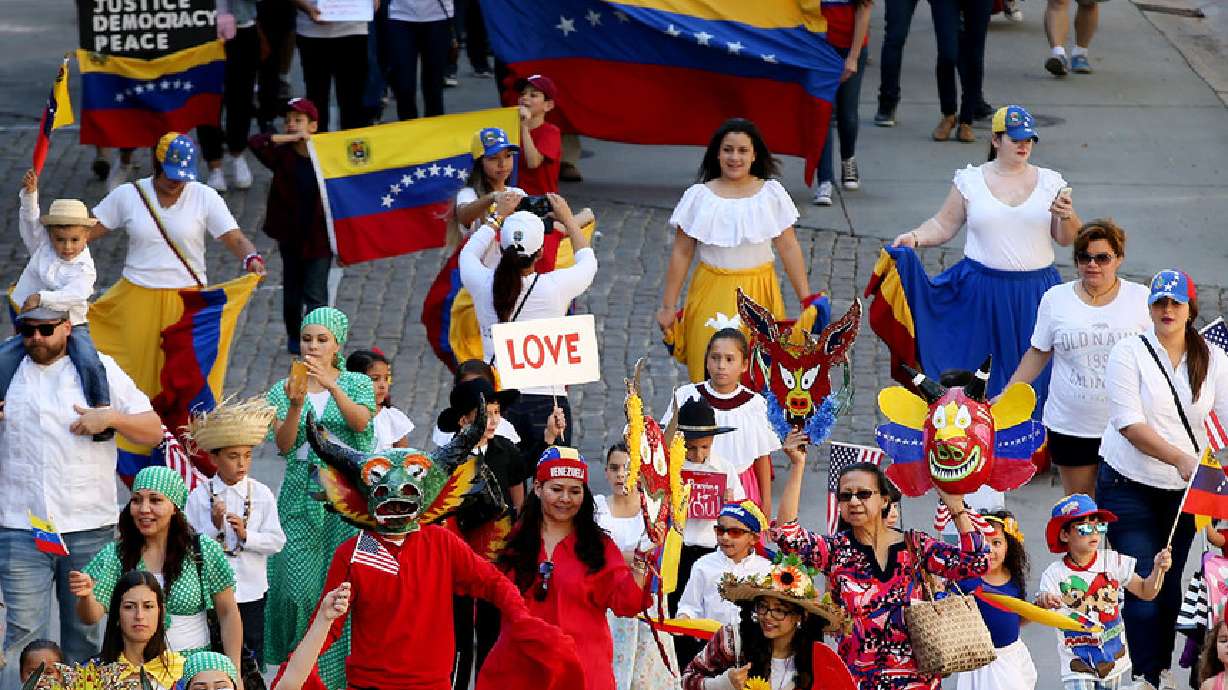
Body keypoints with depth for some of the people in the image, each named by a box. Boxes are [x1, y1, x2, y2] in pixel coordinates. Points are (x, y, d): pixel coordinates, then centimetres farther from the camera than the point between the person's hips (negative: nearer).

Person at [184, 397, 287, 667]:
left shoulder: (261, 494, -2)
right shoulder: (199, 496, -5)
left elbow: (277, 541, -4)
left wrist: (245, 534, -18)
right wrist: (214, 525, -21)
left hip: (251, 591, 1)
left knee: (251, 661, 7)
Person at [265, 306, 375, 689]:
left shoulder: (357, 384, 7)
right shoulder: (283, 389, 8)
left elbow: (361, 421, -14)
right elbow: (284, 445, -4)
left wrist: (331, 384, -28)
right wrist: (297, 404, -21)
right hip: (301, 496, 1)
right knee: (297, 582, -7)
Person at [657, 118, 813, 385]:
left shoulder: (771, 194, 1)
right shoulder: (699, 196, -1)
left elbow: (789, 248, 3)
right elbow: (681, 254, 2)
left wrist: (806, 300, 1)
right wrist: (668, 306, 3)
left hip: (759, 294, 1)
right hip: (713, 295, -1)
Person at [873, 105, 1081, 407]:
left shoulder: (1050, 182, 6)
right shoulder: (970, 180, 4)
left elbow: (1066, 239, 8)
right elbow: (943, 226, 6)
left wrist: (1068, 216, -12)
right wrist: (914, 237, -12)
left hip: (1035, 292, 1)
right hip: (983, 290, -1)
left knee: (1034, 373, 2)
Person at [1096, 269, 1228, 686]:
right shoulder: (1129, 353, -8)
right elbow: (1129, 423, -17)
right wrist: (1180, 458, -29)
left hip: (1183, 490, 3)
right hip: (1129, 488, -3)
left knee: (1170, 587, 11)